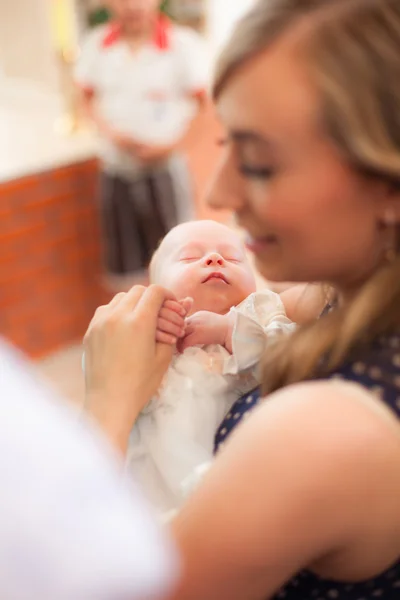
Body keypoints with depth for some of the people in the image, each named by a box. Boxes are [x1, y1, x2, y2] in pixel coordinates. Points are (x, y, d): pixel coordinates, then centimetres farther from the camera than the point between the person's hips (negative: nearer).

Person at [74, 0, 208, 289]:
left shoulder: (184, 44, -10)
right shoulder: (96, 44, 0)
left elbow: (203, 103, -6)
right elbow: (88, 96, 9)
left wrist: (171, 145, -14)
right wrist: (110, 132, -8)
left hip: (165, 165, -3)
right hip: (116, 165, 3)